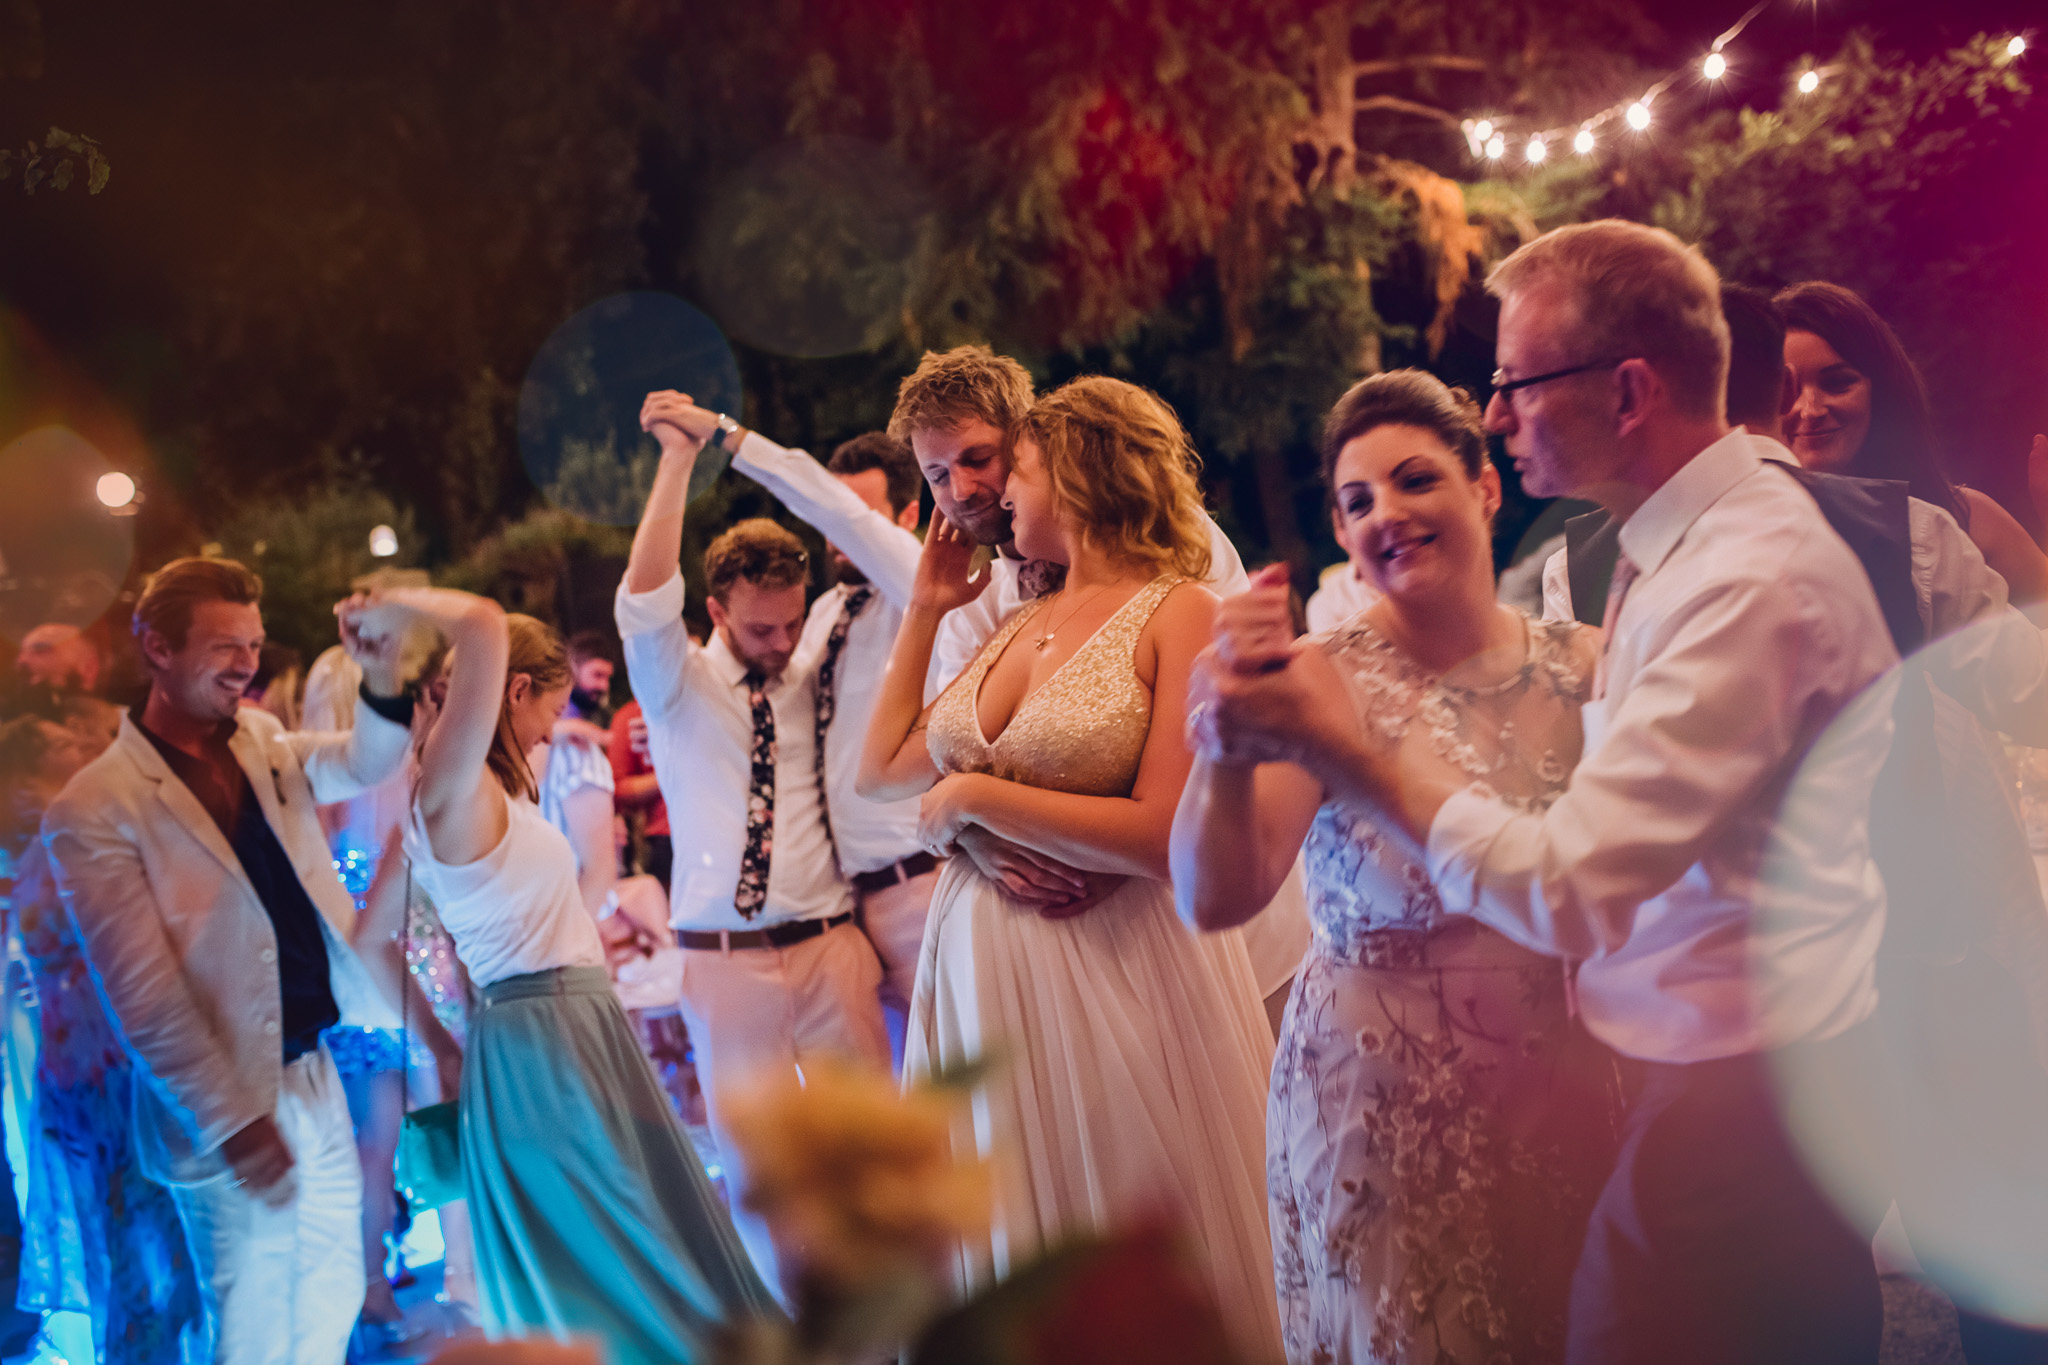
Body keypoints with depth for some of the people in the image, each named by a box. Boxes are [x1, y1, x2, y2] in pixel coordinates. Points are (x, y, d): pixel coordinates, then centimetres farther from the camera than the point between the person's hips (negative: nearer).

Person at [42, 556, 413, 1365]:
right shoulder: (95, 809, -14)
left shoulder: (263, 743, 6)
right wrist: (232, 1121, -18)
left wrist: (382, 678, -26)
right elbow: (142, 993, -16)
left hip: (317, 1074, 6)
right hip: (231, 1107, -6)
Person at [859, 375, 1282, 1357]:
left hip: (1113, 971, -6)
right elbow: (881, 772, 19)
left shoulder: (1177, 612, -8)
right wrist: (922, 609, 19)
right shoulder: (1013, 630, 12)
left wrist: (974, 797, -10)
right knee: (1009, 1268, 14)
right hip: (979, 965, 6)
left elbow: (1163, 836, -18)